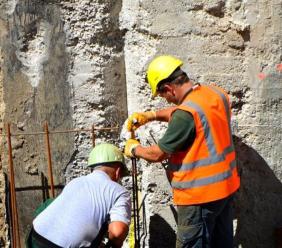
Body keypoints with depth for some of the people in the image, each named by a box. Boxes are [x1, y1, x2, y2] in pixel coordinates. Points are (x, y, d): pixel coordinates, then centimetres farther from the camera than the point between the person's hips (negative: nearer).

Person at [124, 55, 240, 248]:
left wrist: (134, 149, 3)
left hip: (200, 196, -8)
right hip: (226, 186, 9)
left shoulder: (186, 113, -25)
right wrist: (150, 115, 13)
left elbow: (158, 154, -16)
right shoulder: (217, 93, 1)